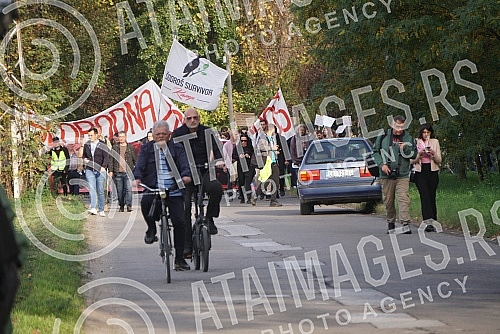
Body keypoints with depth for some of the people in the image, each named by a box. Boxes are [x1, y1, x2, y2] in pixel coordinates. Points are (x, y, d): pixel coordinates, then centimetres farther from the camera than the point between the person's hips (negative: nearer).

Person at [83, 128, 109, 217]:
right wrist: (85, 159, 2)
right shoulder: (86, 145, 10)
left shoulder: (102, 145, -3)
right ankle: (93, 208, -25)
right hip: (89, 170, 2)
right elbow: (84, 155, 25)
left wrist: (103, 167, -27)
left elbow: (106, 157, -11)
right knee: (91, 189, -14)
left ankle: (101, 210, 13)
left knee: (100, 191, 4)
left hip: (100, 171, -2)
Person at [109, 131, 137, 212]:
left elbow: (135, 159, 11)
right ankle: (121, 206, 14)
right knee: (119, 190, 5)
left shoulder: (131, 148, 8)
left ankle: (129, 206, -12)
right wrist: (110, 170, 2)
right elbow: (111, 159, 9)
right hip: (118, 173, 2)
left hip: (128, 172, -2)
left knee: (128, 189, -12)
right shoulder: (114, 147, 10)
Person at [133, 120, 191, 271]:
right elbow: (140, 165, 0)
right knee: (145, 202, -35)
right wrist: (138, 178, -21)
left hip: (174, 192, 0)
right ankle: (152, 228, -4)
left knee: (179, 222, -8)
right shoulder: (147, 148, 11)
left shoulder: (177, 148, 9)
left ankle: (179, 258, 6)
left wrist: (186, 175, -26)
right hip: (153, 190, 0)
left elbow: (184, 163, -3)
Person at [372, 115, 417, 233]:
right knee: (388, 201, 8)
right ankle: (390, 223, 22)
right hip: (386, 175, 1)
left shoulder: (408, 138, 7)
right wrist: (382, 164, -7)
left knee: (404, 199, -14)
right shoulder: (383, 137, 5)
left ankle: (405, 223, -18)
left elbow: (414, 154, 9)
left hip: (403, 176, -1)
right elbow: (376, 152, 8)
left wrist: (405, 149, -10)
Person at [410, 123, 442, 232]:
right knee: (425, 196, -14)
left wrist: (433, 154, -12)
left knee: (432, 197, 0)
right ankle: (428, 222, -24)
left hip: (433, 171, 1)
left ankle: (433, 222, 7)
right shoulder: (416, 142, 6)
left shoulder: (435, 142, 9)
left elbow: (439, 161, 7)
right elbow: (412, 161, 6)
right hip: (420, 172, -1)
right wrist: (419, 155, -12)